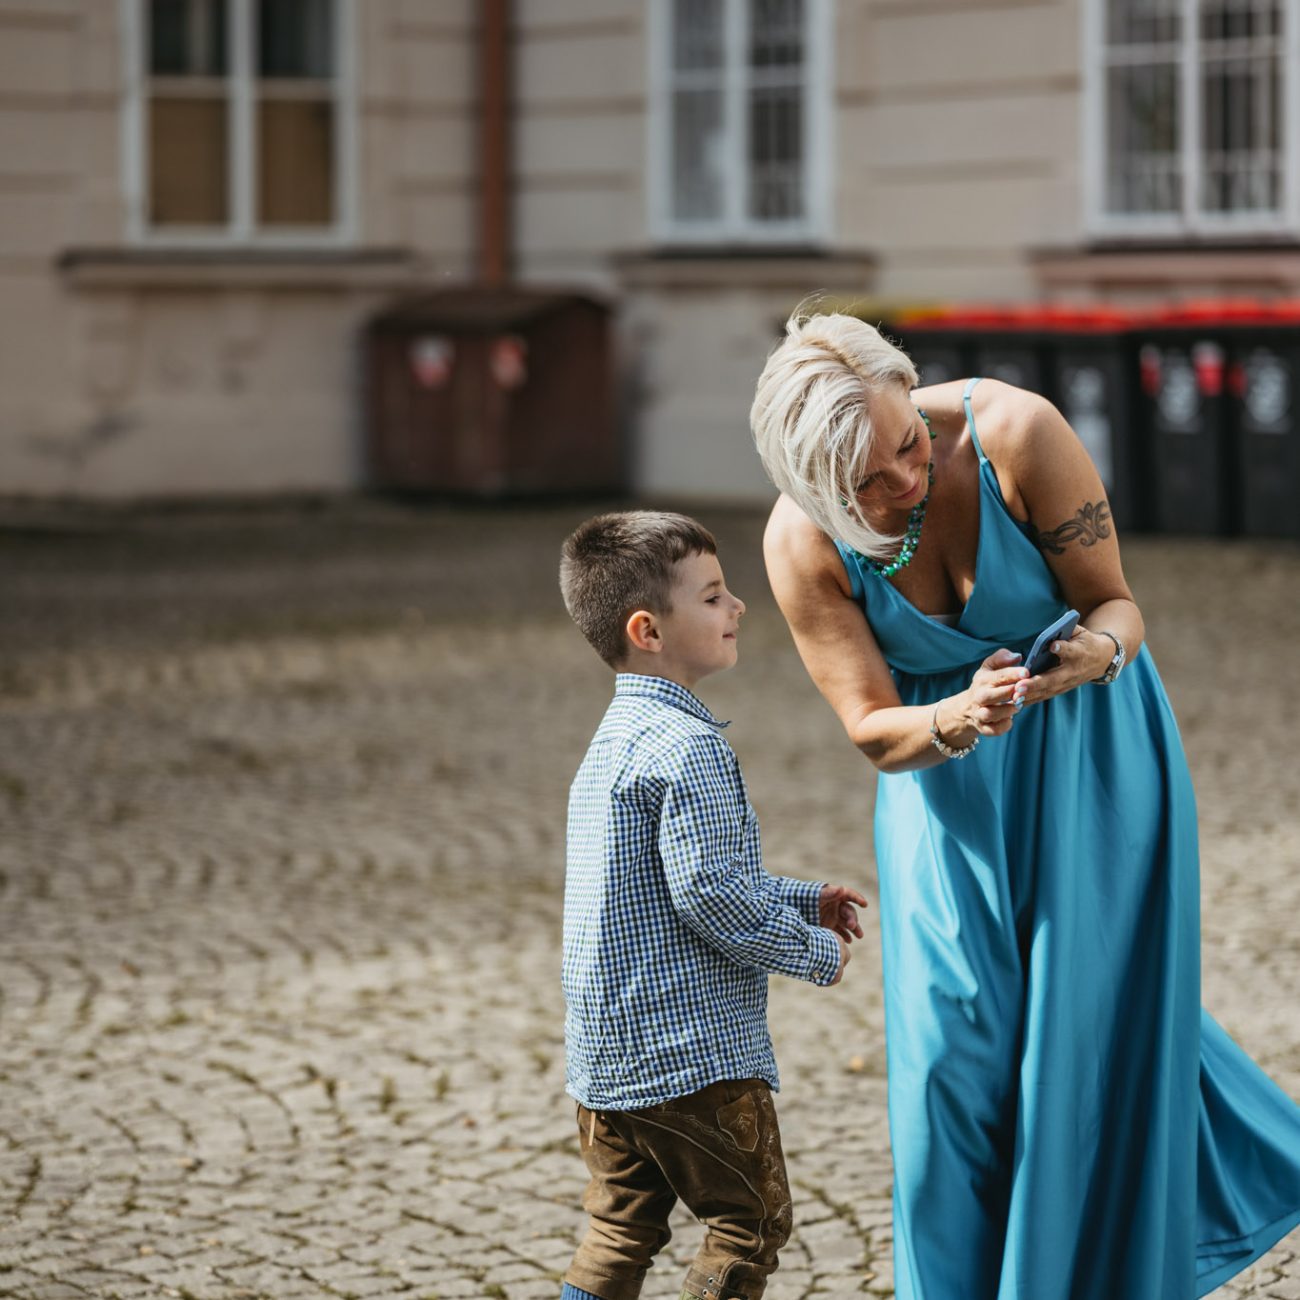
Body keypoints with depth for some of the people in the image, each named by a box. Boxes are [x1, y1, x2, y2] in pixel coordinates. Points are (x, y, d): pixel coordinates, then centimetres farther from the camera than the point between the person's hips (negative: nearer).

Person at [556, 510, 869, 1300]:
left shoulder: (614, 743, 16)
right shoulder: (687, 746, -17)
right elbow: (710, 892, -23)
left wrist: (803, 901, 19)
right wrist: (812, 948, -9)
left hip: (606, 1056, 9)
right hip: (692, 1048, -9)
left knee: (622, 1231, 15)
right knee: (752, 1225, 3)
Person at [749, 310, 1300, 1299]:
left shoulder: (1014, 431, -26)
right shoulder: (802, 543, -21)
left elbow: (1115, 601, -17)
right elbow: (872, 728, -15)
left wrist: (1099, 651, -40)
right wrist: (958, 720, -36)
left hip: (1088, 744, -1)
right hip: (946, 773, 1)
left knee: (1093, 1018, -2)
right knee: (955, 1035, -3)